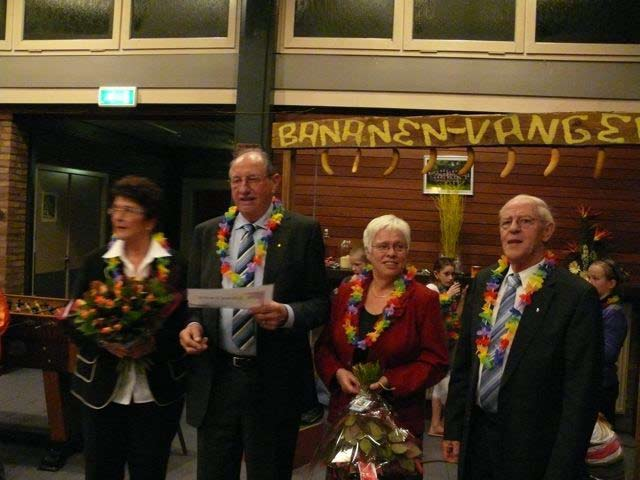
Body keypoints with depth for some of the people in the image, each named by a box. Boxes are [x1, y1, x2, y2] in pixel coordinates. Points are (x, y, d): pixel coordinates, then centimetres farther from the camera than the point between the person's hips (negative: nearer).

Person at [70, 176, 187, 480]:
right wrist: (104, 342, -16)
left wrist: (154, 343, -20)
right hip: (102, 389, 2)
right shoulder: (95, 263, 3)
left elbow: (185, 323, -3)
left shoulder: (175, 266, -2)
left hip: (158, 393, -1)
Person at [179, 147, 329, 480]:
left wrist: (287, 314, -22)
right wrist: (192, 324, -8)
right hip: (215, 378, 3)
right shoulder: (207, 233, 7)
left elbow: (321, 303, -3)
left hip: (274, 381, -3)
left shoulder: (303, 231, -4)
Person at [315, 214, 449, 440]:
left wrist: (391, 381, -18)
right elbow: (324, 346, 9)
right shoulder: (346, 293, 4)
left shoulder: (424, 299, -7)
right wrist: (338, 372, -10)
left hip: (399, 419, -3)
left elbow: (435, 361, -8)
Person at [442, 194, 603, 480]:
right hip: (475, 432, 5)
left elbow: (581, 391, -14)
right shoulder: (483, 283, 2)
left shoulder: (577, 296, -15)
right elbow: (463, 361, 7)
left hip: (531, 446, -4)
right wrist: (452, 427, 7)